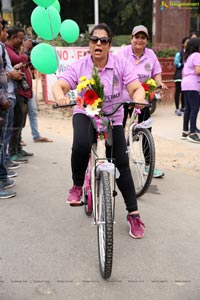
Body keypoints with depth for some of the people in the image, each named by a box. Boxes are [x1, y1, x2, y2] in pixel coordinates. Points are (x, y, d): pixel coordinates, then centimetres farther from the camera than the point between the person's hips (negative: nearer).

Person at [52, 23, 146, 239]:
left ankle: (133, 214, 11)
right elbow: (59, 86, -22)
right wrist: (60, 97, -46)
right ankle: (77, 186, -5)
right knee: (81, 145, -34)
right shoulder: (79, 67, -11)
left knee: (122, 164, -3)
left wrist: (137, 99, -44)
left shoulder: (121, 64, -12)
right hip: (85, 114, 0)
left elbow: (137, 88, -20)